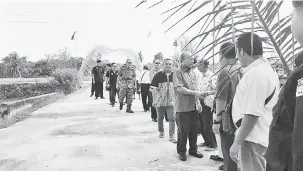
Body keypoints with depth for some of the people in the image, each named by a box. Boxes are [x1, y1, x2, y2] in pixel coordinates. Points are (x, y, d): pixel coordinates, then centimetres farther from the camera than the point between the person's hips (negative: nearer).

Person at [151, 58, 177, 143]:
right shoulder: (158, 75, -1)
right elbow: (152, 86, 1)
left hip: (171, 101, 0)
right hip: (160, 100, 0)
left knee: (172, 118, -6)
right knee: (160, 117, 14)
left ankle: (172, 136, 0)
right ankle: (161, 132, 35)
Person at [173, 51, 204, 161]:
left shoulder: (192, 73, 12)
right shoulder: (178, 72, -10)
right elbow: (180, 88, -19)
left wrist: (198, 102, 12)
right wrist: (195, 93, -17)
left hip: (194, 106, 6)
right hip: (183, 107, -6)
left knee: (194, 130, 13)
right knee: (183, 131, 3)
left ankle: (193, 150, 29)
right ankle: (181, 152, 18)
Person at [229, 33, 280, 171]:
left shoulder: (255, 73, -21)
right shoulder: (267, 69, 13)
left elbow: (252, 114, -25)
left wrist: (237, 142, -19)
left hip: (253, 140, -10)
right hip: (261, 136, 10)